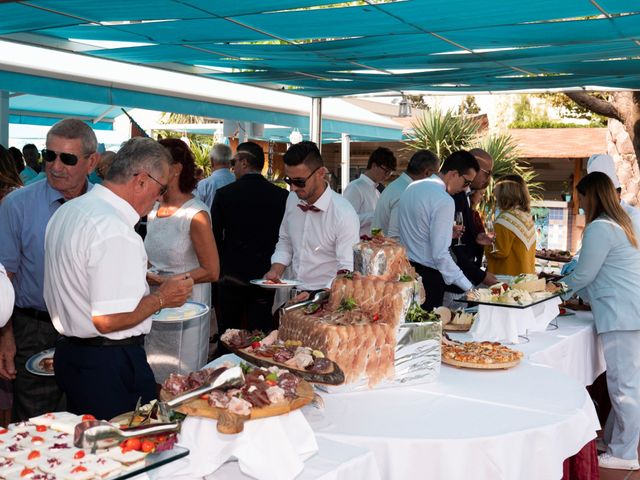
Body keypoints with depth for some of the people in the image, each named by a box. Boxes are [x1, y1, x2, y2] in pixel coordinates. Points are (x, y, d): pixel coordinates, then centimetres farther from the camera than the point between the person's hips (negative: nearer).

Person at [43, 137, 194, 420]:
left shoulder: (67, 211, 8)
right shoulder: (115, 232, -24)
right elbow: (108, 320, -26)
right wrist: (162, 298, -12)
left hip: (68, 353, 10)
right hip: (109, 364, -10)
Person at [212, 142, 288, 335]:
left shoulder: (224, 194, -6)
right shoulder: (282, 196, -4)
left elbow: (215, 237, -1)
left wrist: (218, 269, 12)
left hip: (231, 276, -1)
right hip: (265, 275, 1)